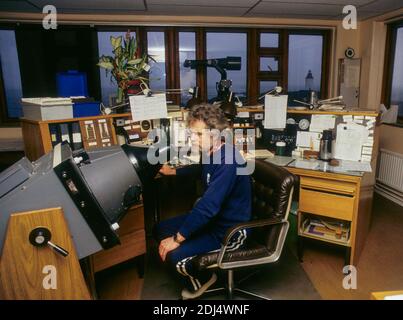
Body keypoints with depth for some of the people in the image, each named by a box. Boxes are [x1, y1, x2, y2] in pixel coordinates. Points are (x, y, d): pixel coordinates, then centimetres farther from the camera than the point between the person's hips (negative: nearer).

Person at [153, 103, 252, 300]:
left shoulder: (228, 161, -30)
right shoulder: (213, 152, 0)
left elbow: (209, 205, -34)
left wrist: (177, 238, -27)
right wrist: (173, 171, 33)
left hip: (230, 229, -9)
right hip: (214, 217, 10)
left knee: (174, 254, -23)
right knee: (160, 230, 9)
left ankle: (203, 278, 11)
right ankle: (195, 271, 25)